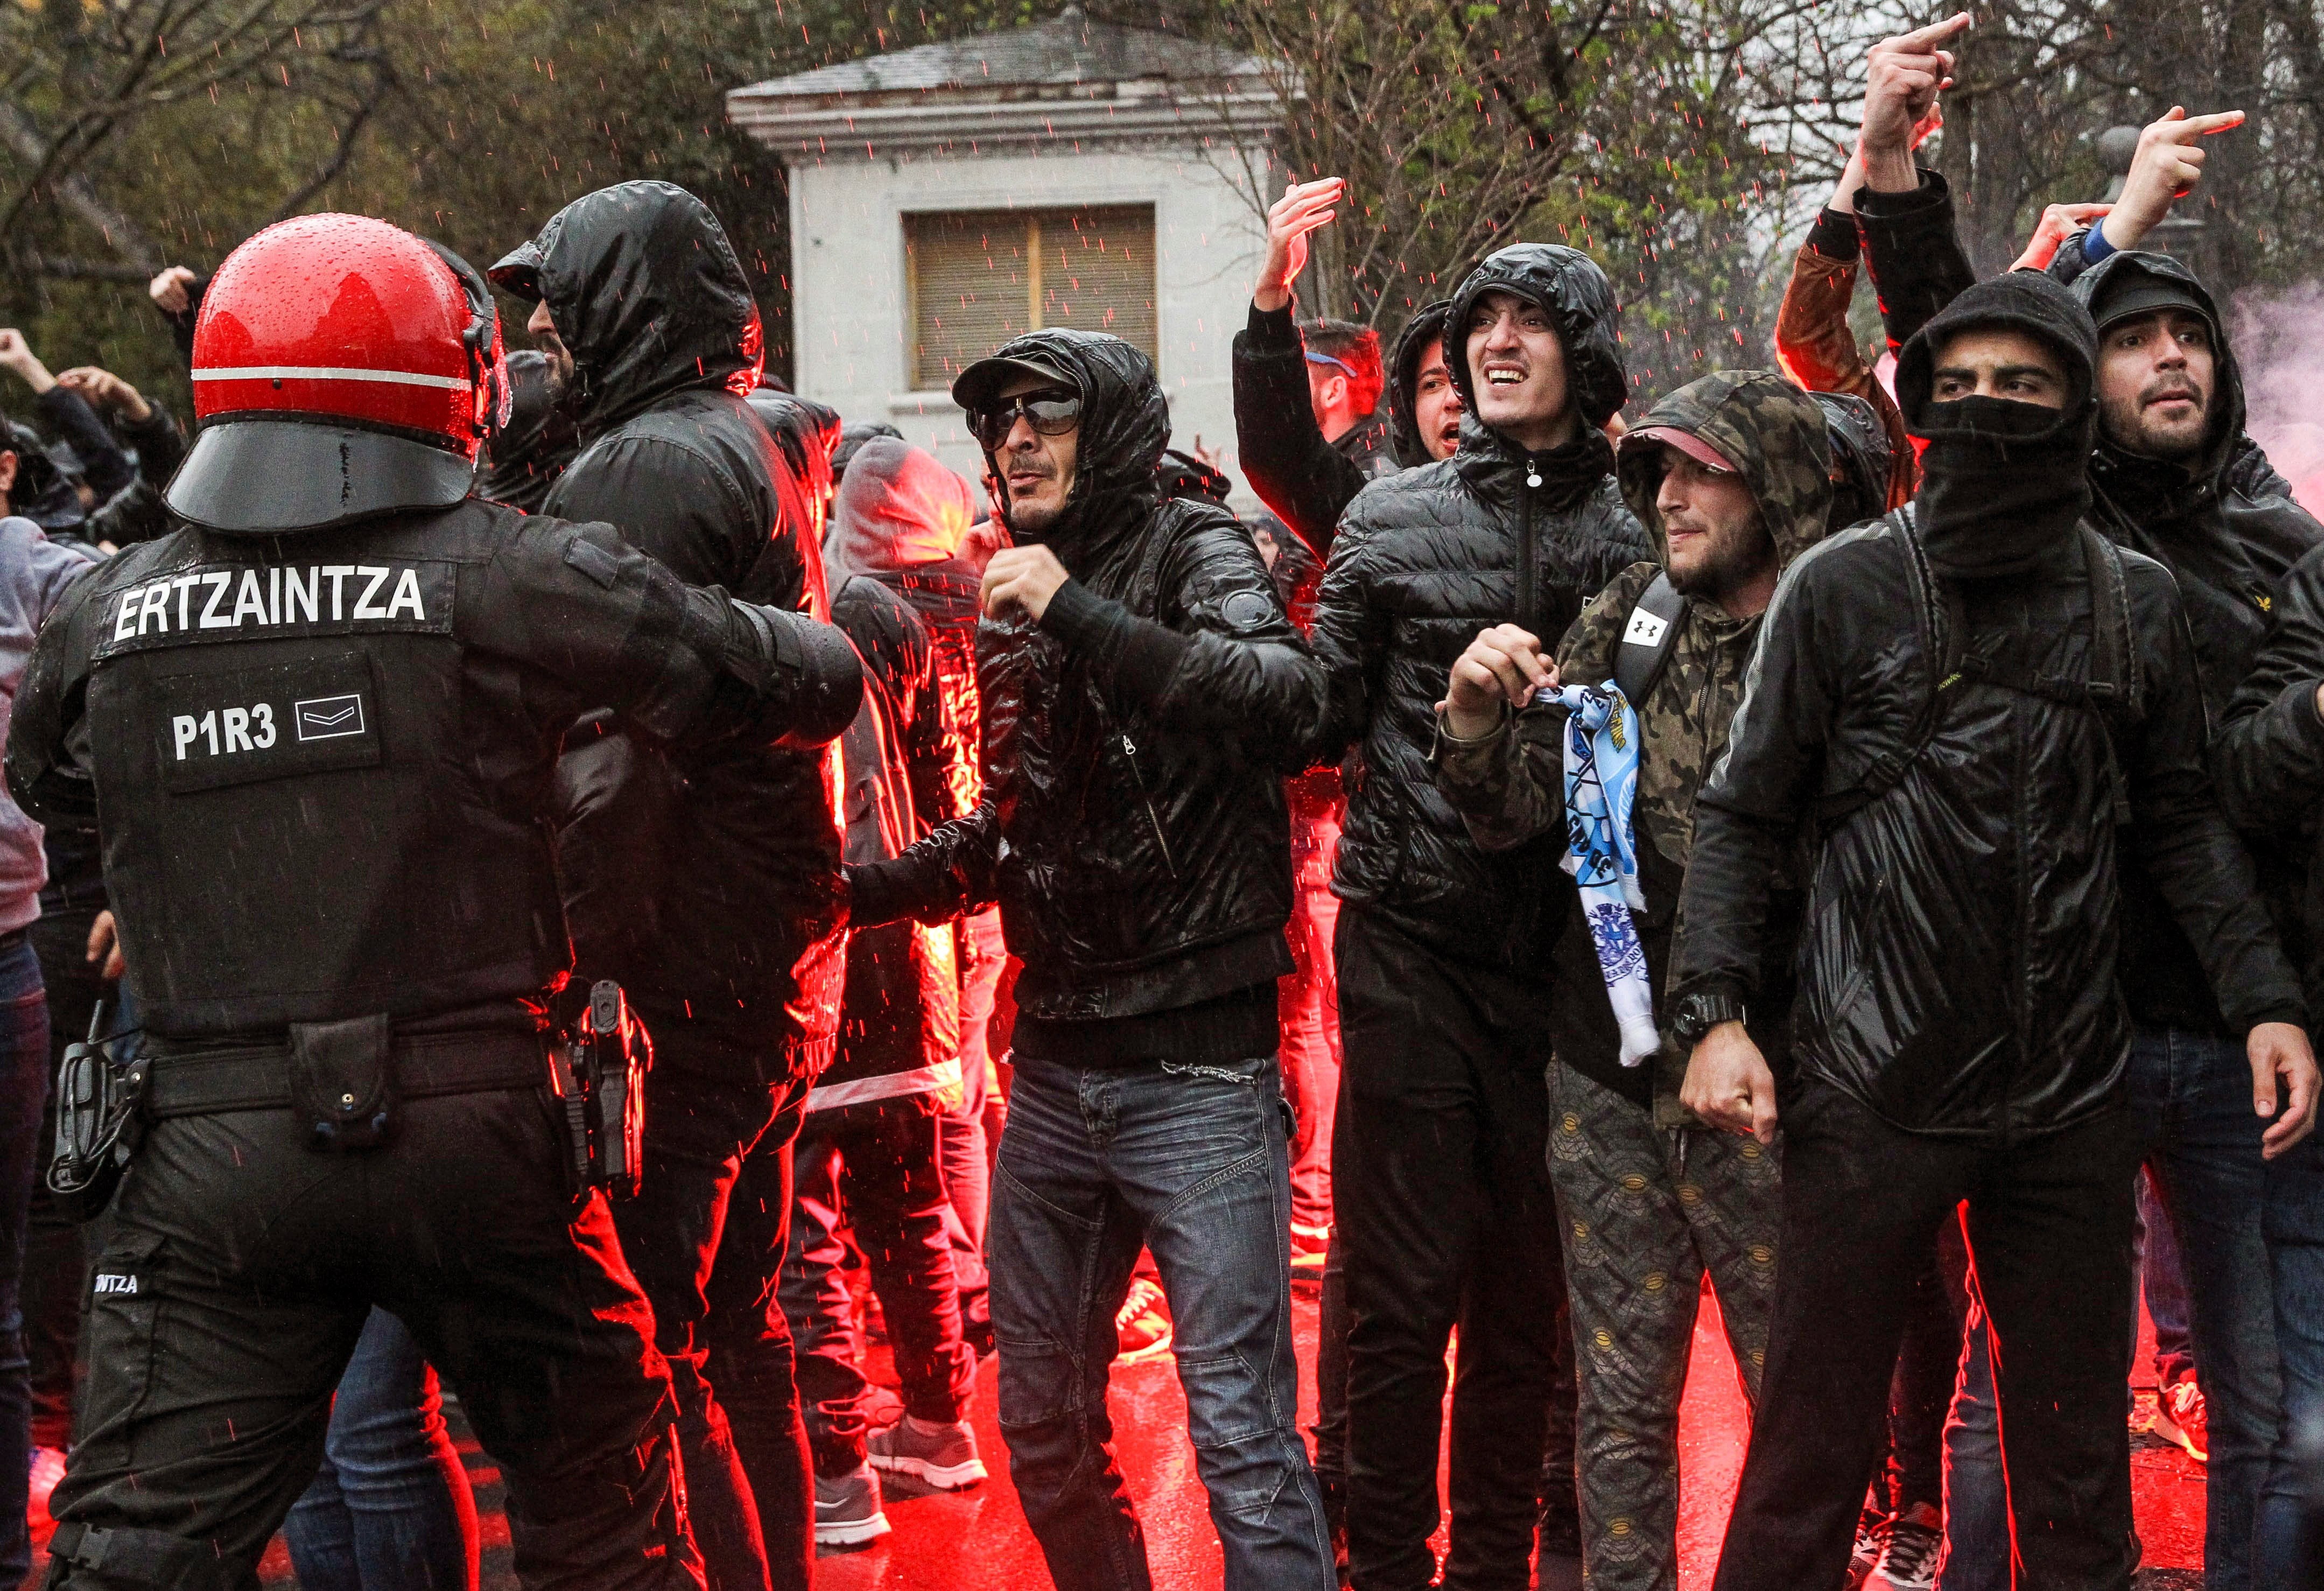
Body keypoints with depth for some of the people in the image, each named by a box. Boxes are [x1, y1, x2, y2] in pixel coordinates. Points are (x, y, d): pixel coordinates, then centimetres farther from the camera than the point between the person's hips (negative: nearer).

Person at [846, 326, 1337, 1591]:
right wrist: (854, 888, 12)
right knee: (1041, 1428, 14)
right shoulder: (1014, 608, 14)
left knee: (1242, 1435, -9)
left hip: (1195, 1071, -7)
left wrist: (1082, 616, -28)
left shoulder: (1191, 553, -6)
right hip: (1052, 1075, 7)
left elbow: (1289, 703, -28)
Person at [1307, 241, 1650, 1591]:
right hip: (1412, 937, -1)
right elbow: (1321, 710, 5)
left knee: (1527, 1291, 9)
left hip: (1563, 951, 1)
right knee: (1406, 1289, 0)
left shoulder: (1637, 534, 5)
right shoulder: (1393, 519, 5)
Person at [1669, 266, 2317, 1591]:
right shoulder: (1845, 588, 0)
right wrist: (1715, 1012, -9)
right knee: (1815, 1448, 2)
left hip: (2074, 1100, 3)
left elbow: (2183, 820, 14)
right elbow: (1746, 814, 2)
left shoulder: (2138, 604, 8)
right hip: (1873, 1092, -3)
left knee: (2078, 1465, 11)